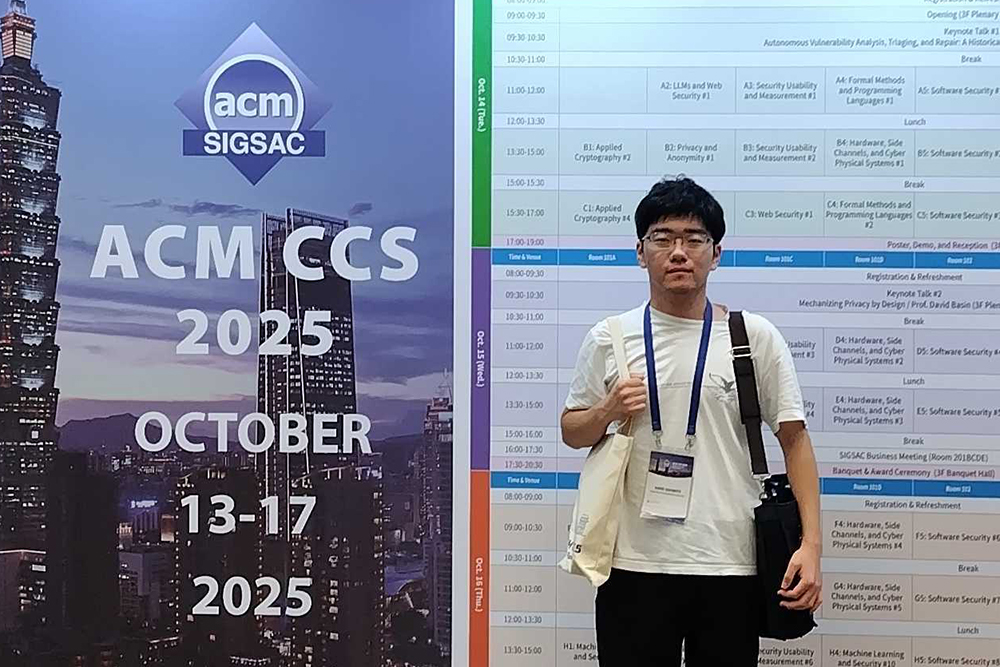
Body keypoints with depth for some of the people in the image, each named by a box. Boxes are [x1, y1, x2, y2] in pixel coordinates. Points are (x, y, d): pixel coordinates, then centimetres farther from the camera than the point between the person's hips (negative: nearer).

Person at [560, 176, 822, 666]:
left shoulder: (756, 337, 1)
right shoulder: (609, 339, 4)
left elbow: (794, 439, 1)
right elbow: (572, 432, 13)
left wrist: (811, 544, -7)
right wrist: (608, 412, -9)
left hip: (730, 565, 0)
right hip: (635, 564, 1)